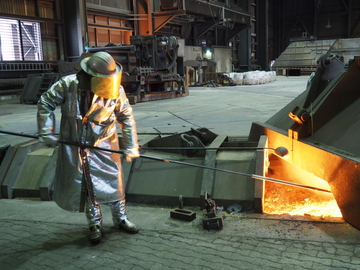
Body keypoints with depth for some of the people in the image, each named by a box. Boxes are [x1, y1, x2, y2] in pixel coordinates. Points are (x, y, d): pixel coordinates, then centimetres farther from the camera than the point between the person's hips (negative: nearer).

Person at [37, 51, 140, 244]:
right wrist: (46, 132, -9)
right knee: (86, 186, 9)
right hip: (74, 146, 0)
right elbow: (45, 103, -6)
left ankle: (120, 218, 30)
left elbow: (126, 117, -5)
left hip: (104, 145, 1)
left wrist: (131, 146, -8)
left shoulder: (116, 90, -16)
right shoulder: (68, 84, -20)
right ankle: (95, 224, 28)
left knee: (114, 182, 8)